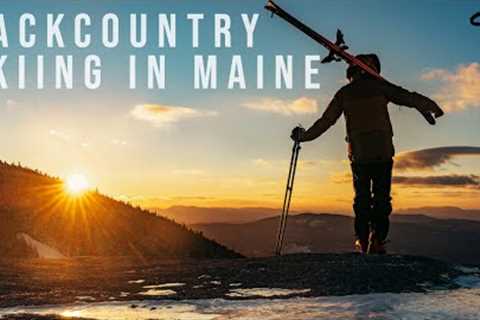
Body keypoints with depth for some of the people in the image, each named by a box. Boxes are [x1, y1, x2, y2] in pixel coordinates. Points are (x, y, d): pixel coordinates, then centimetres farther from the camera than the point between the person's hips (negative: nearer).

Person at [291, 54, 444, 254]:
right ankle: (377, 241, -4)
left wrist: (304, 136, 21)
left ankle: (362, 241, 10)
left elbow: (325, 121, 9)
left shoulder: (344, 94, 6)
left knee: (362, 198, 12)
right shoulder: (380, 87, 2)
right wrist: (433, 107, 19)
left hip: (358, 154, 2)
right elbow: (409, 98, 4)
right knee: (382, 198, 4)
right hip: (383, 152, -1)